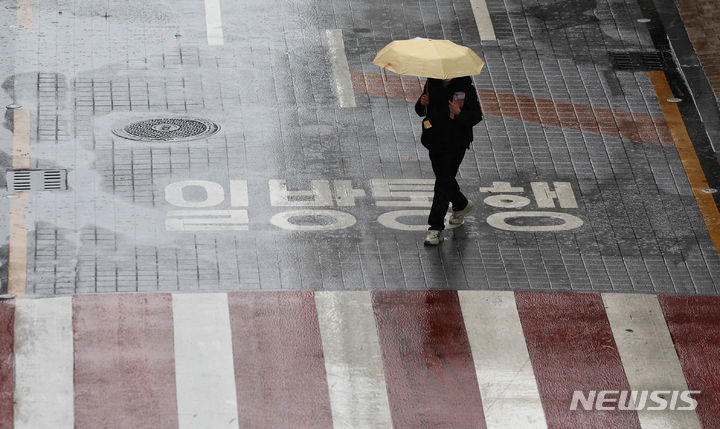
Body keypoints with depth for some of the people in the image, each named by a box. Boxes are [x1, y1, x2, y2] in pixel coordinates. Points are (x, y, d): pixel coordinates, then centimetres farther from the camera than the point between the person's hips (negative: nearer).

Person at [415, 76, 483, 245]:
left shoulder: (465, 87, -10)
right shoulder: (432, 84, 2)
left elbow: (477, 115, -9)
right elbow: (421, 111, 11)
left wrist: (459, 113, -27)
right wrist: (421, 103, -12)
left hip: (455, 144, -5)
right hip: (435, 141, 5)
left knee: (443, 182, -10)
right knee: (444, 179, 18)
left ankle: (436, 228, -7)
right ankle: (461, 205, 48)